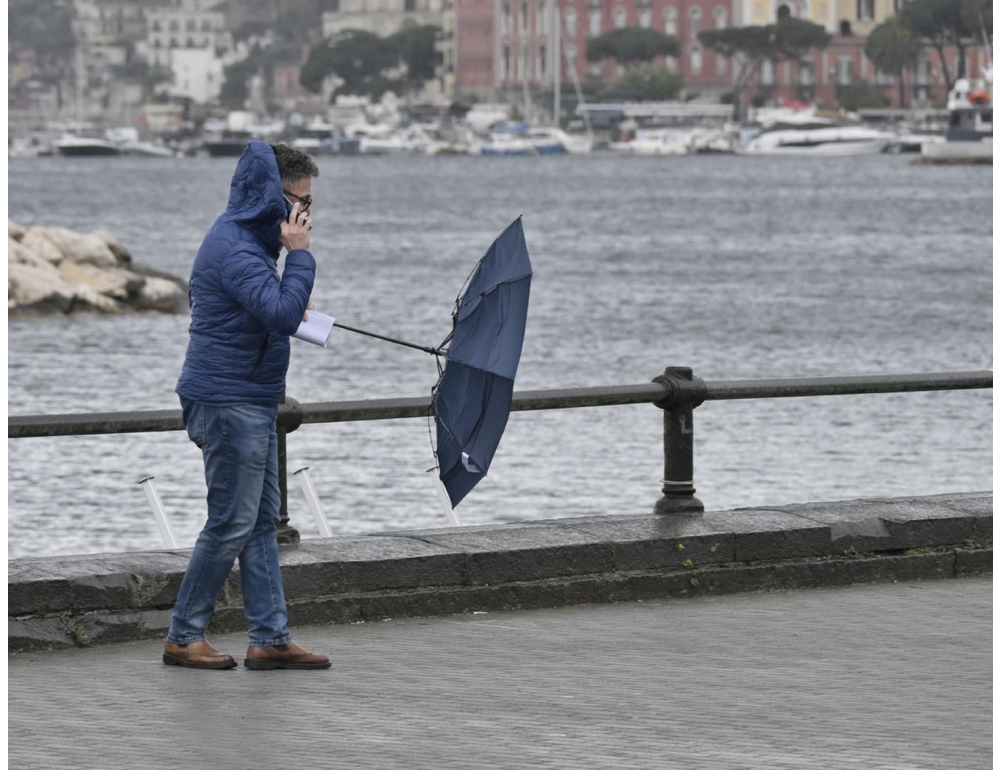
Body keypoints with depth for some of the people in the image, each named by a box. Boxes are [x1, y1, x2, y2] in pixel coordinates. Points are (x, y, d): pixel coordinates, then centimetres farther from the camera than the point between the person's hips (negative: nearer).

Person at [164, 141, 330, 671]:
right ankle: (184, 637, 5)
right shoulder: (235, 249, -21)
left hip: (252, 403, 11)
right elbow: (283, 315, -30)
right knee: (232, 523, -5)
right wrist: (298, 253, -22)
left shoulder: (243, 239, 13)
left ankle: (270, 638, 13)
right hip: (229, 402, -11)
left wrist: (288, 307, 16)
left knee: (263, 522, 10)